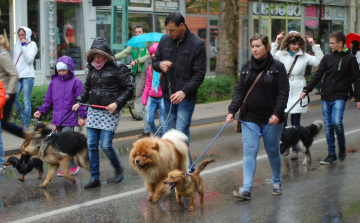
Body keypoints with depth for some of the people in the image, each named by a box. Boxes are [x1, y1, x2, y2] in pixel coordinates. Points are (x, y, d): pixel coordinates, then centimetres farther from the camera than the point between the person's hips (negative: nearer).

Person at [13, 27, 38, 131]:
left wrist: (24, 46, -11)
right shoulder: (16, 45, 16)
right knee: (14, 99, -3)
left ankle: (26, 124, 2)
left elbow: (29, 59, -12)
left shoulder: (32, 45, 2)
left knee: (26, 101, -5)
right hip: (17, 76, 5)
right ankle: (24, 117, 18)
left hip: (27, 76, -5)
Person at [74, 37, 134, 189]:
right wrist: (79, 101, 7)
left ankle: (118, 169, 17)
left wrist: (117, 103, -16)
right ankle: (95, 178, 9)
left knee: (106, 145, -10)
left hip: (110, 112, -6)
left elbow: (129, 89, -5)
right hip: (93, 111, 6)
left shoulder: (118, 68, -6)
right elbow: (87, 88, 23)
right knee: (92, 145, 1)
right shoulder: (92, 68, 11)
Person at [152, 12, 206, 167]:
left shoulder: (197, 44, -10)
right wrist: (160, 65, -10)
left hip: (185, 96, -5)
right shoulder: (165, 40, 4)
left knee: (181, 134, -11)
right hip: (168, 95, 5)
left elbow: (199, 74, -11)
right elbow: (155, 62, 15)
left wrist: (185, 91, -23)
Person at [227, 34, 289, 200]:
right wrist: (232, 111, -6)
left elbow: (283, 93, -8)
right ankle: (246, 189, -11)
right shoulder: (247, 67, 8)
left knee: (273, 151, 10)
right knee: (249, 152, -6)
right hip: (250, 118, 3)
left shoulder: (277, 67, -3)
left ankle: (277, 182, 31)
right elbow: (239, 91, 7)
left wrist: (277, 113, -19)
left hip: (271, 119, -2)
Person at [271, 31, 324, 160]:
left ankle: (295, 150, 8)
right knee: (281, 120, -1)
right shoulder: (281, 55, 5)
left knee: (295, 122, 2)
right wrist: (276, 42, -9)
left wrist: (314, 45, 0)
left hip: (298, 93, 0)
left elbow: (320, 62, 2)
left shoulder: (304, 56, 7)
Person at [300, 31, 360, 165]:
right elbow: (317, 76, 7)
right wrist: (306, 90, -1)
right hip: (326, 97, 4)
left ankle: (342, 145, 6)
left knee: (337, 122, -21)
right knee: (328, 126, 4)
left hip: (340, 97, -4)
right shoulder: (327, 58, 9)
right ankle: (331, 155, 13)